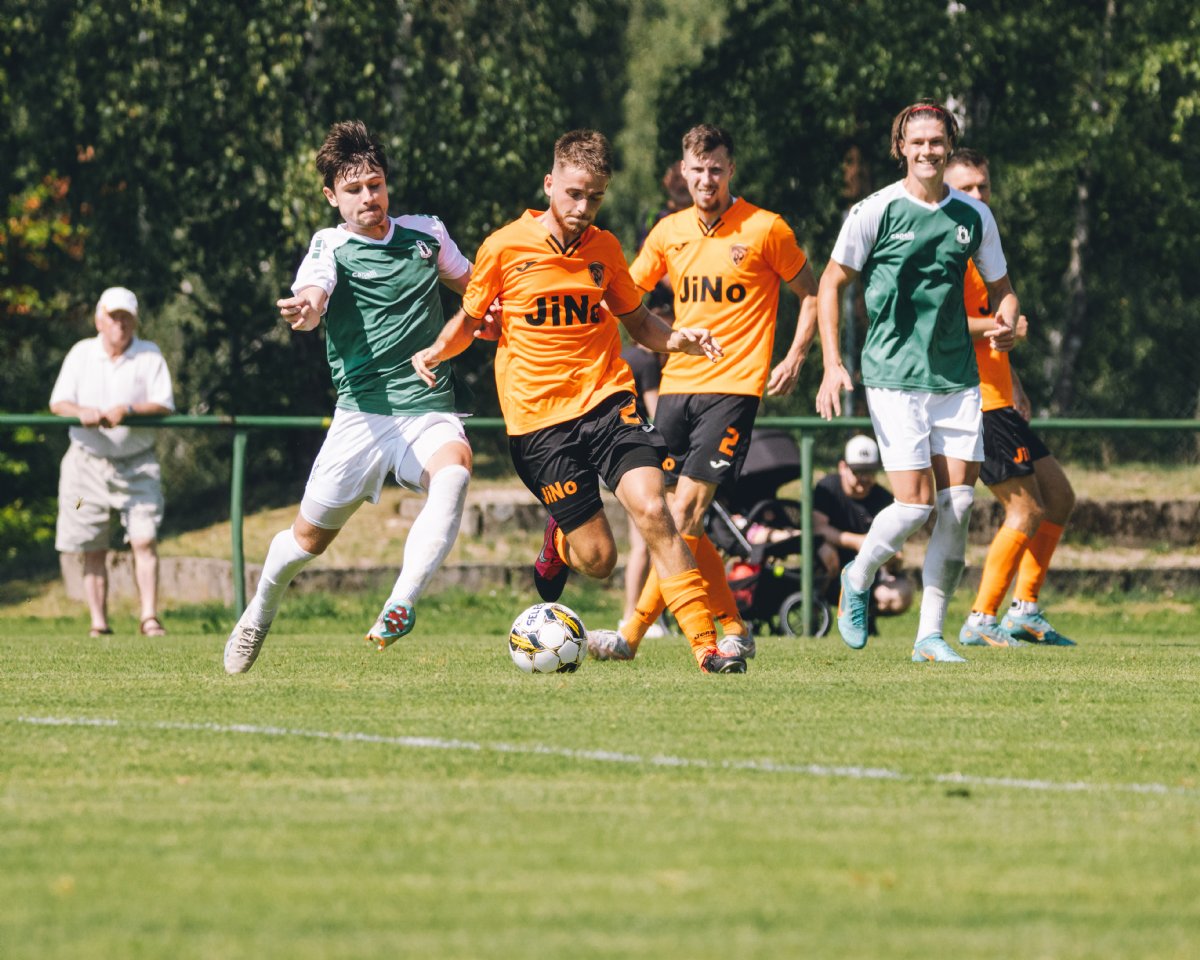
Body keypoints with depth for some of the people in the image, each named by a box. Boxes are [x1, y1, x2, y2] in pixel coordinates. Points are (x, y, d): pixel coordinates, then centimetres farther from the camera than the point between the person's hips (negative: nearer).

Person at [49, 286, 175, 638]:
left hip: (137, 463, -1)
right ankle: (99, 622, 5)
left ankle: (149, 616, -10)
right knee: (93, 549, 1)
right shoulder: (81, 353, 5)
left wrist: (129, 410, -25)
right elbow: (58, 402, -1)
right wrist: (82, 412, -23)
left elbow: (164, 405, -8)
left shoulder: (150, 355, 1)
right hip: (88, 461, 1)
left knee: (144, 539, -12)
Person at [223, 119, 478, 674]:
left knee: (453, 470, -34)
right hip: (362, 414, -1)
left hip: (430, 408, 1)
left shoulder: (425, 234, 9)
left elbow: (473, 283, 29)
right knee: (310, 537, 7)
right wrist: (302, 311, -50)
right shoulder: (331, 248, -2)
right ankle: (261, 610, 39)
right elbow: (312, 299, -25)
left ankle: (402, 604, -41)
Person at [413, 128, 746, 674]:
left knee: (651, 510, -20)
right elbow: (470, 321, 11)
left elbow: (637, 322, 21)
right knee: (598, 558, -5)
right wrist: (437, 351, -9)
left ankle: (706, 647, -20)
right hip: (539, 418, -2)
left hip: (607, 399, 2)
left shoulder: (604, 249, 7)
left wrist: (676, 339, 0)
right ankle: (558, 542, 33)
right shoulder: (505, 249, -2)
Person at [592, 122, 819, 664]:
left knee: (683, 514, -14)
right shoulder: (670, 232, 11)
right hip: (676, 385, 6)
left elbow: (810, 294, 8)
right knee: (681, 520, 3)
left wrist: (794, 358, -4)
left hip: (732, 388, -6)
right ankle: (733, 630, 14)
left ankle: (632, 634, -15)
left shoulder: (764, 229, -2)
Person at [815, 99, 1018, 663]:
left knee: (958, 505, -1)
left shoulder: (973, 216, 7)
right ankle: (858, 578, 18)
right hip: (894, 378, -4)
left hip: (957, 378, 4)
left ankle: (931, 634, 9)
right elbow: (832, 283, 3)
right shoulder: (875, 212, -5)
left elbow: (1000, 286, 18)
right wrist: (832, 363, -5)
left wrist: (1006, 323, -5)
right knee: (916, 504, -12)